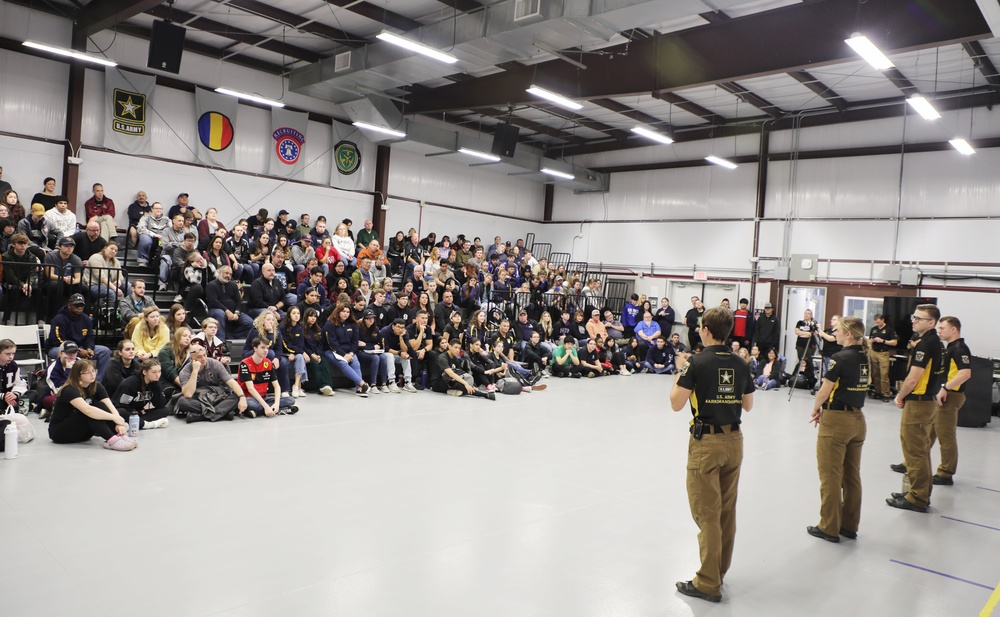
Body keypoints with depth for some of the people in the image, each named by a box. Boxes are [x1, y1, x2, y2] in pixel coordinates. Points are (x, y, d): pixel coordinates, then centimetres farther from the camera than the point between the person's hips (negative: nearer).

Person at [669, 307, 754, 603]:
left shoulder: (697, 362, -13)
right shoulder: (740, 364, 3)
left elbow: (676, 403, -12)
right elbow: (748, 405, 12)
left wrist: (681, 370, -1)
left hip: (706, 442, -6)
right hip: (734, 440, 6)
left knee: (707, 513, 1)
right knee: (727, 511, 16)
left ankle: (709, 583, 7)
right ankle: (720, 570, 30)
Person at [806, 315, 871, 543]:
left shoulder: (840, 358, -17)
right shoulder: (866, 359, 5)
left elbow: (824, 391, -15)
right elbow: (854, 389, 8)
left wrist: (815, 409, 4)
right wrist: (825, 410, 6)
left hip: (836, 421, -7)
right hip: (858, 419, 7)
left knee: (830, 476, 4)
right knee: (852, 475, 14)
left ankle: (829, 528, 12)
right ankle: (849, 526, 24)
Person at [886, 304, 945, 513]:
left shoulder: (925, 344, -20)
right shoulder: (936, 343, 11)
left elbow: (912, 379, -22)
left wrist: (900, 397, -5)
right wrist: (904, 396, 10)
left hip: (917, 403, -10)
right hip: (929, 401, 10)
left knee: (915, 452, -2)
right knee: (921, 451, 18)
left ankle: (917, 499, 6)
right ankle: (921, 493, 29)